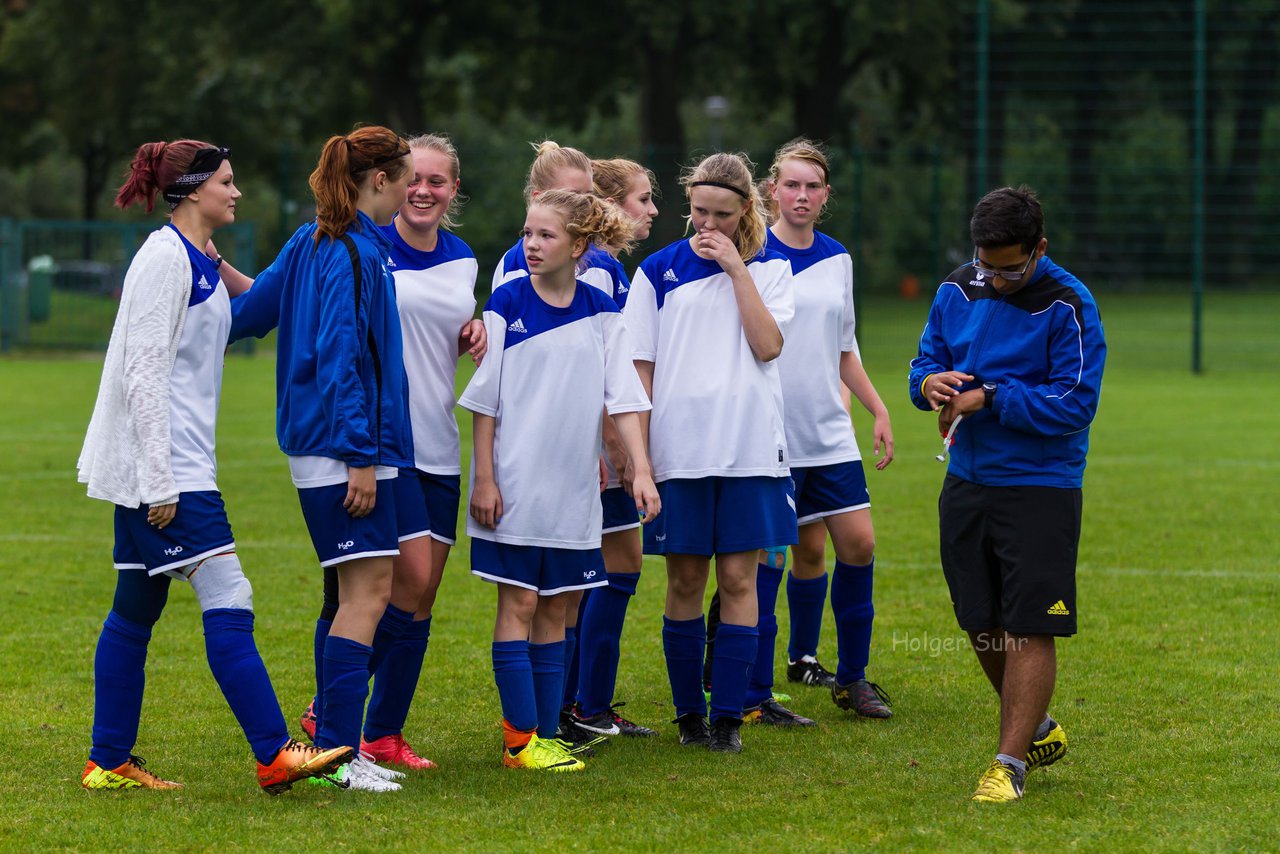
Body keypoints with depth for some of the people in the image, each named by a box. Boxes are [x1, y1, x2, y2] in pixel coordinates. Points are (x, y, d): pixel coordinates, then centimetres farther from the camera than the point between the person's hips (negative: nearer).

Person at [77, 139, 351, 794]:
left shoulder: (200, 260, 16)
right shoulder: (165, 257, -13)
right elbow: (143, 371, -17)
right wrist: (159, 481, -20)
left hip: (176, 464, 10)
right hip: (159, 467, -10)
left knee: (136, 610, 11)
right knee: (228, 601, -13)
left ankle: (109, 763, 16)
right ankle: (275, 757, -17)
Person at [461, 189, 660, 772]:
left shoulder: (602, 314, 4)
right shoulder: (508, 304, -4)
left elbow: (624, 396, 3)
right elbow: (484, 397, -3)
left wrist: (640, 469, -9)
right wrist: (483, 478, -8)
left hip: (574, 487, 3)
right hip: (515, 484, -3)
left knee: (554, 609, 7)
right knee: (518, 604, -2)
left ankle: (546, 734, 12)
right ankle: (520, 739, 0)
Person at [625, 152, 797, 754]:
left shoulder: (769, 266, 6)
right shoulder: (659, 271, 4)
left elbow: (768, 346, -7)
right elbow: (640, 366, 5)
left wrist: (737, 269, -10)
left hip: (750, 448, 0)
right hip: (680, 449, 0)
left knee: (739, 579, 0)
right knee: (685, 582, 3)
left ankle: (728, 716, 4)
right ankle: (688, 714, 13)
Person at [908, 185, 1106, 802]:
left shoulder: (1068, 306, -13)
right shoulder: (957, 292, 4)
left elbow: (1075, 403, -17)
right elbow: (926, 361, 13)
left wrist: (988, 398, -21)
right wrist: (931, 383, -12)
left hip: (1040, 490, -6)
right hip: (966, 484, 6)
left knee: (1029, 630, -8)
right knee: (982, 625, 13)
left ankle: (1010, 763, -3)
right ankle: (1039, 730, 34)